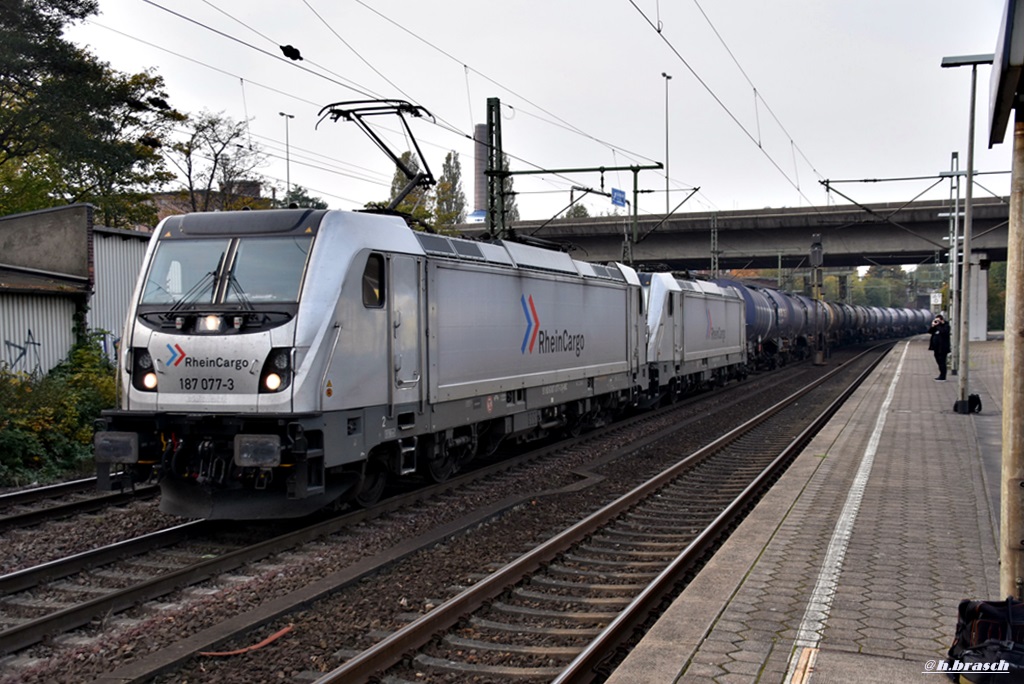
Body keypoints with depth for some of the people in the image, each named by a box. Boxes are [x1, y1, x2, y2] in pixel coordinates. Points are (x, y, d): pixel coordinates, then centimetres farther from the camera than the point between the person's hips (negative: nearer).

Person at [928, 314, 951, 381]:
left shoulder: (946, 326, -7)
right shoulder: (936, 326, 14)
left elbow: (944, 332, -25)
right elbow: (929, 332, 10)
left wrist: (939, 326, -17)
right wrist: (933, 326, -4)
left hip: (942, 348, -8)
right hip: (936, 347, 8)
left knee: (942, 362, -8)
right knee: (939, 362, 14)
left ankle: (942, 378, -6)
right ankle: (941, 376, 24)